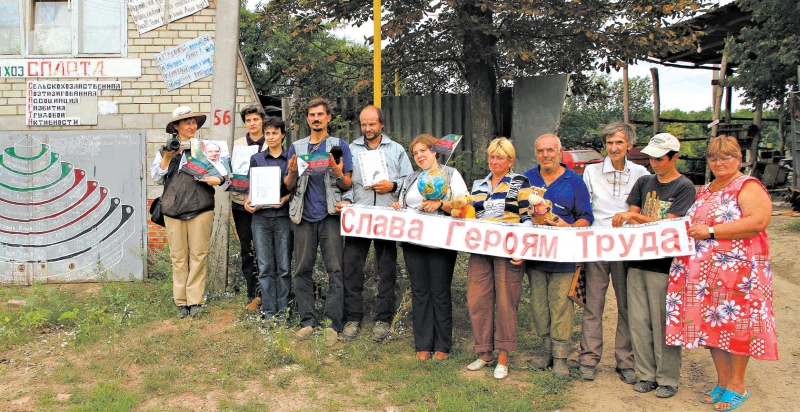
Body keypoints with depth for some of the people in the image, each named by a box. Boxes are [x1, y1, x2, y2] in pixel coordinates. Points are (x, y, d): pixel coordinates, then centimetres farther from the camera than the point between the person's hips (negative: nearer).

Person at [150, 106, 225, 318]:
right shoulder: (165, 150, 13)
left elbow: (223, 170, 10)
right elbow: (157, 178, 10)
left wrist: (218, 179, -12)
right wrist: (167, 158, -3)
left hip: (200, 207, -1)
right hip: (173, 208, 1)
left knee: (199, 254, -1)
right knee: (178, 255, 4)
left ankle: (195, 300, 5)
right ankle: (181, 301, 11)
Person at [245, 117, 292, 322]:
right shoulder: (256, 159, 12)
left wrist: (285, 199, -11)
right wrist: (248, 202, -6)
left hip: (283, 216, -1)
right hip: (260, 216, 1)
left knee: (284, 266, 0)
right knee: (265, 266, 0)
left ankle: (283, 311, 9)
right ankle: (268, 312, 6)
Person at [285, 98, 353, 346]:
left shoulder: (339, 146, 7)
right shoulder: (296, 147, 15)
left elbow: (347, 185, 5)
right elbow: (289, 186, 14)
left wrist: (338, 174, -16)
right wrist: (292, 172, -8)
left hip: (330, 215, -2)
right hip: (304, 215, 3)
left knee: (335, 270, -6)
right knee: (303, 270, 2)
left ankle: (333, 324, -1)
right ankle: (308, 321, 10)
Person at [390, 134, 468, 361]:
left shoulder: (451, 174, 3)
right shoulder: (410, 179, 18)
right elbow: (402, 206, 21)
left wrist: (440, 204, -20)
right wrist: (397, 208, -1)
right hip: (414, 242, 4)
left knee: (440, 292, -1)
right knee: (420, 292, 6)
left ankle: (442, 345, 10)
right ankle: (423, 344, 15)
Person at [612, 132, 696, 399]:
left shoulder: (684, 187, -2)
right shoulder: (644, 182, 13)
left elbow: (668, 224, -11)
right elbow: (631, 215, 9)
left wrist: (635, 217, -19)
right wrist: (624, 219, -14)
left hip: (665, 264, -5)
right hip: (638, 259, 5)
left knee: (663, 324, 0)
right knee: (638, 322, 7)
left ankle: (668, 379, 14)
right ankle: (647, 374, 19)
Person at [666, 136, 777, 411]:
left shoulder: (748, 187, -6)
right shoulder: (704, 191, 17)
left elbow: (758, 221, -22)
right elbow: (695, 222, 30)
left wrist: (710, 231, -21)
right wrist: (688, 230, 6)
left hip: (737, 269, -7)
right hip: (705, 270, 7)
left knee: (735, 324, 1)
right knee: (713, 323, 10)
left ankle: (737, 386, 15)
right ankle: (722, 381, 23)